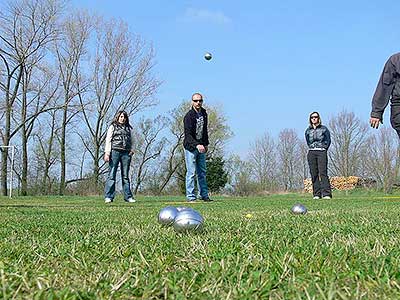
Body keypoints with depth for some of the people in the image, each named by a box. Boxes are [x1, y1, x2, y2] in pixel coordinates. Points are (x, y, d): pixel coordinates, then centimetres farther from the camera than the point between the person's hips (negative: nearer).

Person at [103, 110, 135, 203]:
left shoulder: (129, 128, 21)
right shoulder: (113, 127, 11)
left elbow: (131, 140, 22)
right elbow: (108, 140, 4)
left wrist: (132, 150, 4)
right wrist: (107, 152, -7)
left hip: (126, 153, 3)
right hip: (115, 151, -3)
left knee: (125, 176, 4)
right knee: (112, 175, -7)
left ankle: (128, 196, 6)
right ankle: (108, 196, -6)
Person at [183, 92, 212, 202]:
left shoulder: (204, 113, 8)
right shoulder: (189, 116, -16)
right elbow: (188, 135, -24)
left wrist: (205, 144, 15)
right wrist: (197, 145, -37)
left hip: (201, 147, 7)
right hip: (191, 147, -7)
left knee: (202, 172, 10)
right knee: (191, 172, -8)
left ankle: (204, 195, 16)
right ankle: (190, 196, -3)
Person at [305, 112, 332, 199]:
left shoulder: (324, 129, 5)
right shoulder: (308, 130, 13)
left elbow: (328, 140, 7)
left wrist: (324, 148, 0)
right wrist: (312, 147, 9)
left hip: (321, 152, -3)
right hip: (311, 153, 3)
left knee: (323, 172, -14)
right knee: (314, 174, -1)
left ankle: (326, 194, -17)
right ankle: (316, 194, 1)